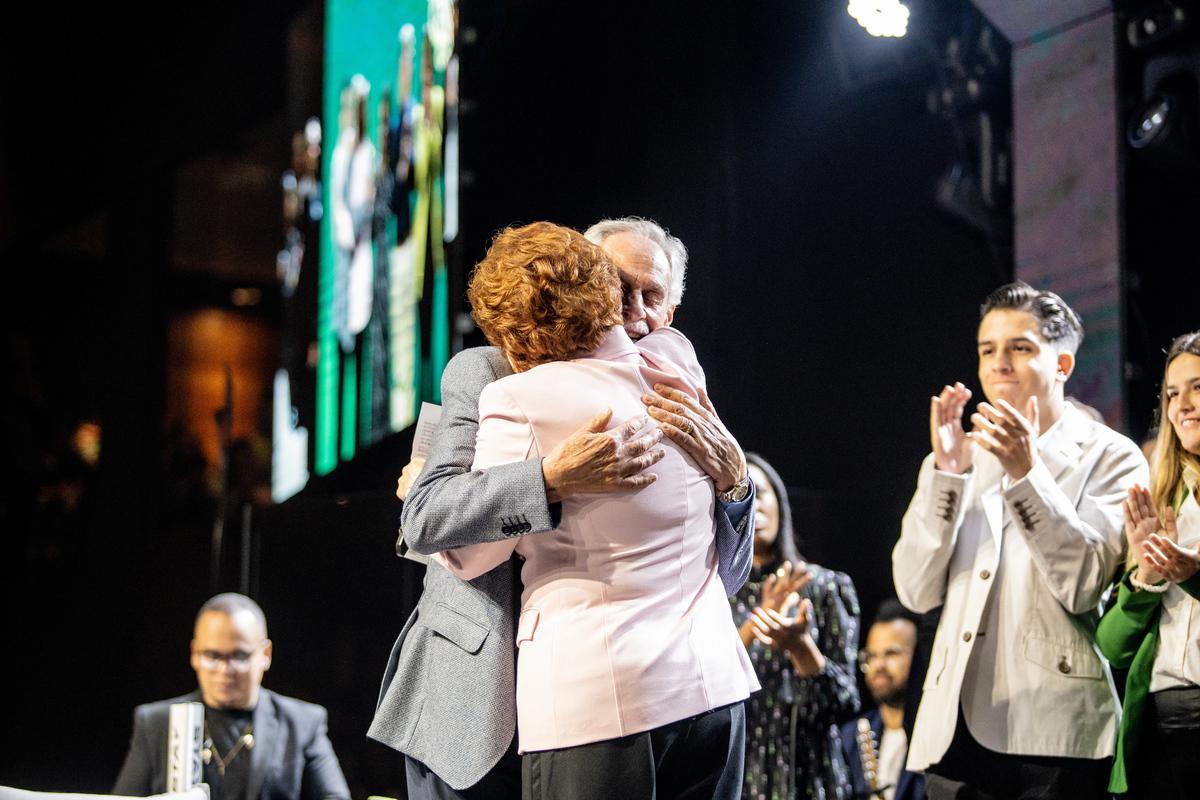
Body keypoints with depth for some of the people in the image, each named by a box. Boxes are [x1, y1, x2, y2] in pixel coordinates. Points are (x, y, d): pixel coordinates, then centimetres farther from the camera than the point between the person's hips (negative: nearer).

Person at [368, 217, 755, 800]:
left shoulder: (668, 411, 7)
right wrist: (556, 478, -31)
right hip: (477, 702, -3)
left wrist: (731, 477, -19)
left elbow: (724, 576, 1)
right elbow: (424, 519, -17)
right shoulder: (486, 373, -3)